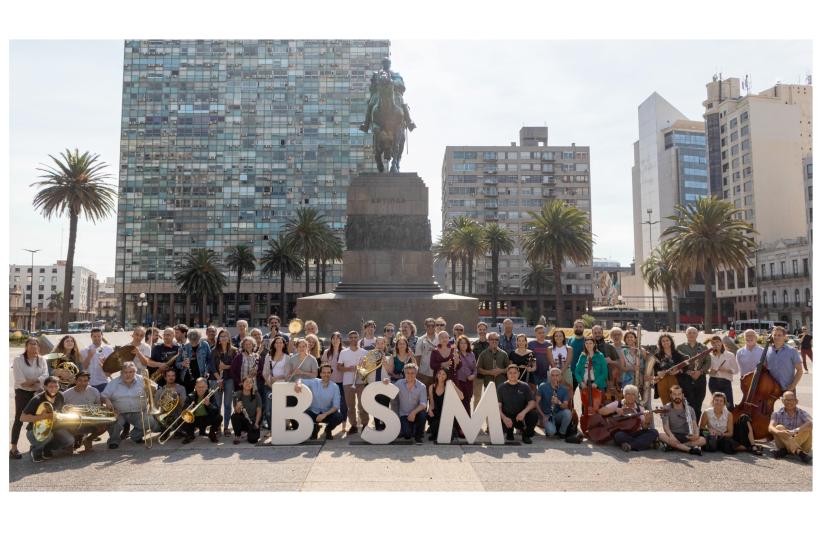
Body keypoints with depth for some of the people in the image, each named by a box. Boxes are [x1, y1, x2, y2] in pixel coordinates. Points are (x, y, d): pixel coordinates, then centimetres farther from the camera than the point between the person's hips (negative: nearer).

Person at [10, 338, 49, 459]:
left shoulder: (42, 360, 4)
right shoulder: (18, 360, -6)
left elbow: (45, 376, -7)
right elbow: (20, 380, -16)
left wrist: (31, 381, -21)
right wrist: (36, 382, -16)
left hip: (38, 393, 4)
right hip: (22, 393, -4)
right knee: (19, 420, -5)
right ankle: (13, 448, -1)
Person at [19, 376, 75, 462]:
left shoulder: (60, 397, -5)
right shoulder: (37, 400, -21)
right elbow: (22, 418, -23)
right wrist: (40, 417, -33)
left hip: (52, 428, 5)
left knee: (69, 441, -16)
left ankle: (46, 448, 12)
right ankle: (36, 449, -4)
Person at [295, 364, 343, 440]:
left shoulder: (335, 387, -12)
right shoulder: (314, 382, -10)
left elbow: (336, 406, -14)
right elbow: (300, 380, -12)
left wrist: (325, 414, -29)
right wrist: (298, 384, -38)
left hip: (328, 413, -1)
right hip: (313, 412, 1)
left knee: (339, 417, -31)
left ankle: (328, 429, 8)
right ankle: (314, 428, 8)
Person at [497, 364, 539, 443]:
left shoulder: (524, 386, 4)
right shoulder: (501, 387, 1)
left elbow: (532, 403, -4)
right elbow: (498, 406, -5)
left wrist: (524, 412, -25)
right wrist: (504, 418, -25)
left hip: (521, 416, 1)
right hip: (507, 417, 0)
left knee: (534, 415, -29)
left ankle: (526, 434, 2)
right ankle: (509, 431, 7)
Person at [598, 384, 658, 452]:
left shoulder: (639, 407, 9)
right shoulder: (617, 404, 4)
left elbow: (644, 427, 2)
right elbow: (600, 411, -6)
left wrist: (647, 420, -20)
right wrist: (615, 409, -17)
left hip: (636, 433, 3)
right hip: (622, 433, -3)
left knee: (654, 432, -22)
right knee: (619, 435, -37)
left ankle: (631, 445, -34)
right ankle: (644, 443, -24)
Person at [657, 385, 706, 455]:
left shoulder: (689, 409, 8)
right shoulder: (666, 408, 1)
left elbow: (694, 425, -2)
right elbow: (665, 426, -10)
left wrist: (696, 434, -26)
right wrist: (671, 435, -32)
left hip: (686, 437, 2)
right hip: (673, 436, -2)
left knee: (702, 440, -26)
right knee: (661, 435, -34)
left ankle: (673, 446, -32)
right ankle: (690, 449, -35)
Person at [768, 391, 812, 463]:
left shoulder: (802, 413, 0)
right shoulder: (777, 414, 0)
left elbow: (811, 423, -24)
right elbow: (770, 428, -18)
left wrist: (795, 431, -39)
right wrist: (778, 432, -42)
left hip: (800, 443, 0)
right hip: (784, 443, 0)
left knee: (808, 428, -23)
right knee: (779, 427, -27)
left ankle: (785, 450, -29)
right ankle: (799, 452, -41)